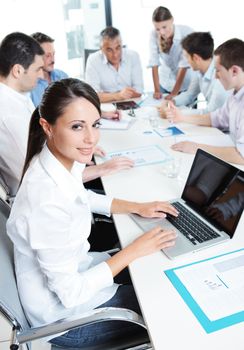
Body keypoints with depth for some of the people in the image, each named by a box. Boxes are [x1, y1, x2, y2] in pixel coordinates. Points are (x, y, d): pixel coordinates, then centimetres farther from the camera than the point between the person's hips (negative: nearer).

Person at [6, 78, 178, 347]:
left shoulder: (64, 160, -12)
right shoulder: (48, 200, -37)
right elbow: (70, 293, -27)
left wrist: (137, 207, 1)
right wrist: (135, 250, -21)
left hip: (71, 267, 7)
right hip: (61, 314, -7)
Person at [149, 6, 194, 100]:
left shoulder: (187, 33, -22)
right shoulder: (154, 35, -13)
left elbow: (184, 65, -24)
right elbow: (154, 63, -15)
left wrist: (174, 92, -28)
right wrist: (157, 90, -20)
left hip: (186, 84, -2)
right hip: (165, 84, 2)